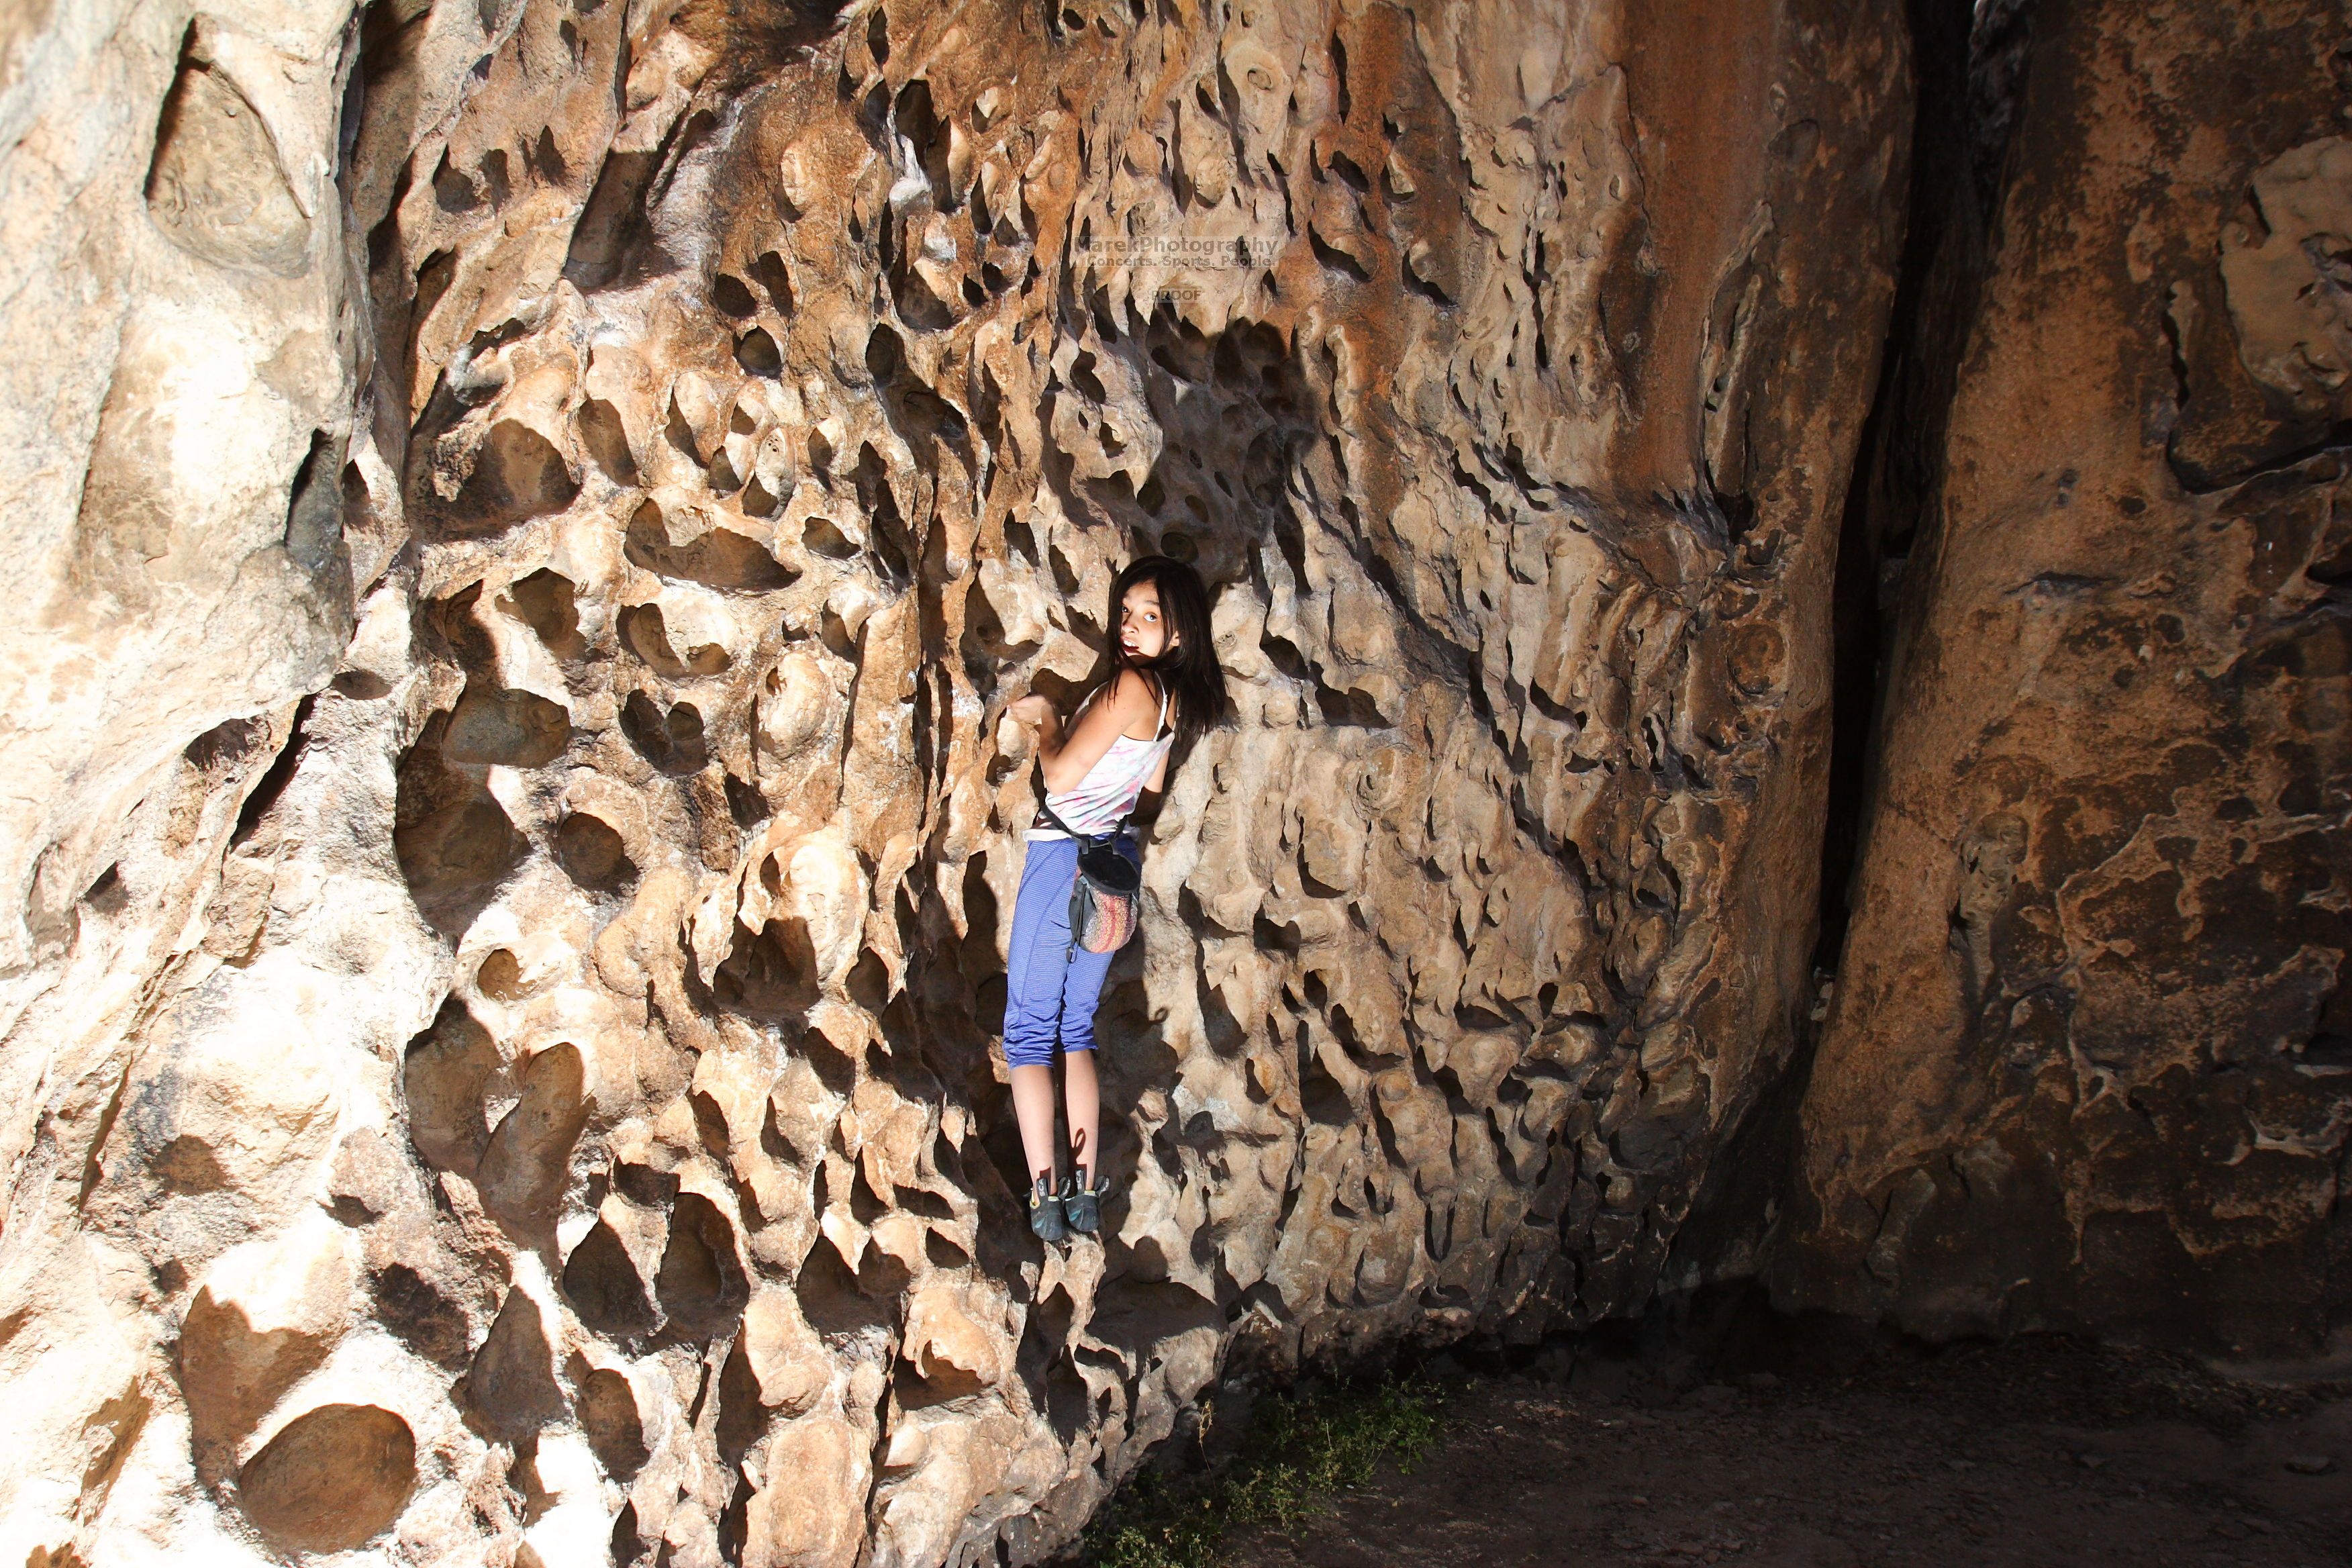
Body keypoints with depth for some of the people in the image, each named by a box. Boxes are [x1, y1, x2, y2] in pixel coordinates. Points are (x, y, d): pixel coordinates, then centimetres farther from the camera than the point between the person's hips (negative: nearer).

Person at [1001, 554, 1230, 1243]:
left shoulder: (1133, 683, -20)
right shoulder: (1177, 696, 6)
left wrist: (1044, 719, -2)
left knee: (1029, 1032, 1)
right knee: (1076, 1029, 15)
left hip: (1066, 861, -8)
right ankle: (1086, 1188, 12)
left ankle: (1045, 1193, -2)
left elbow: (1061, 775, -18)